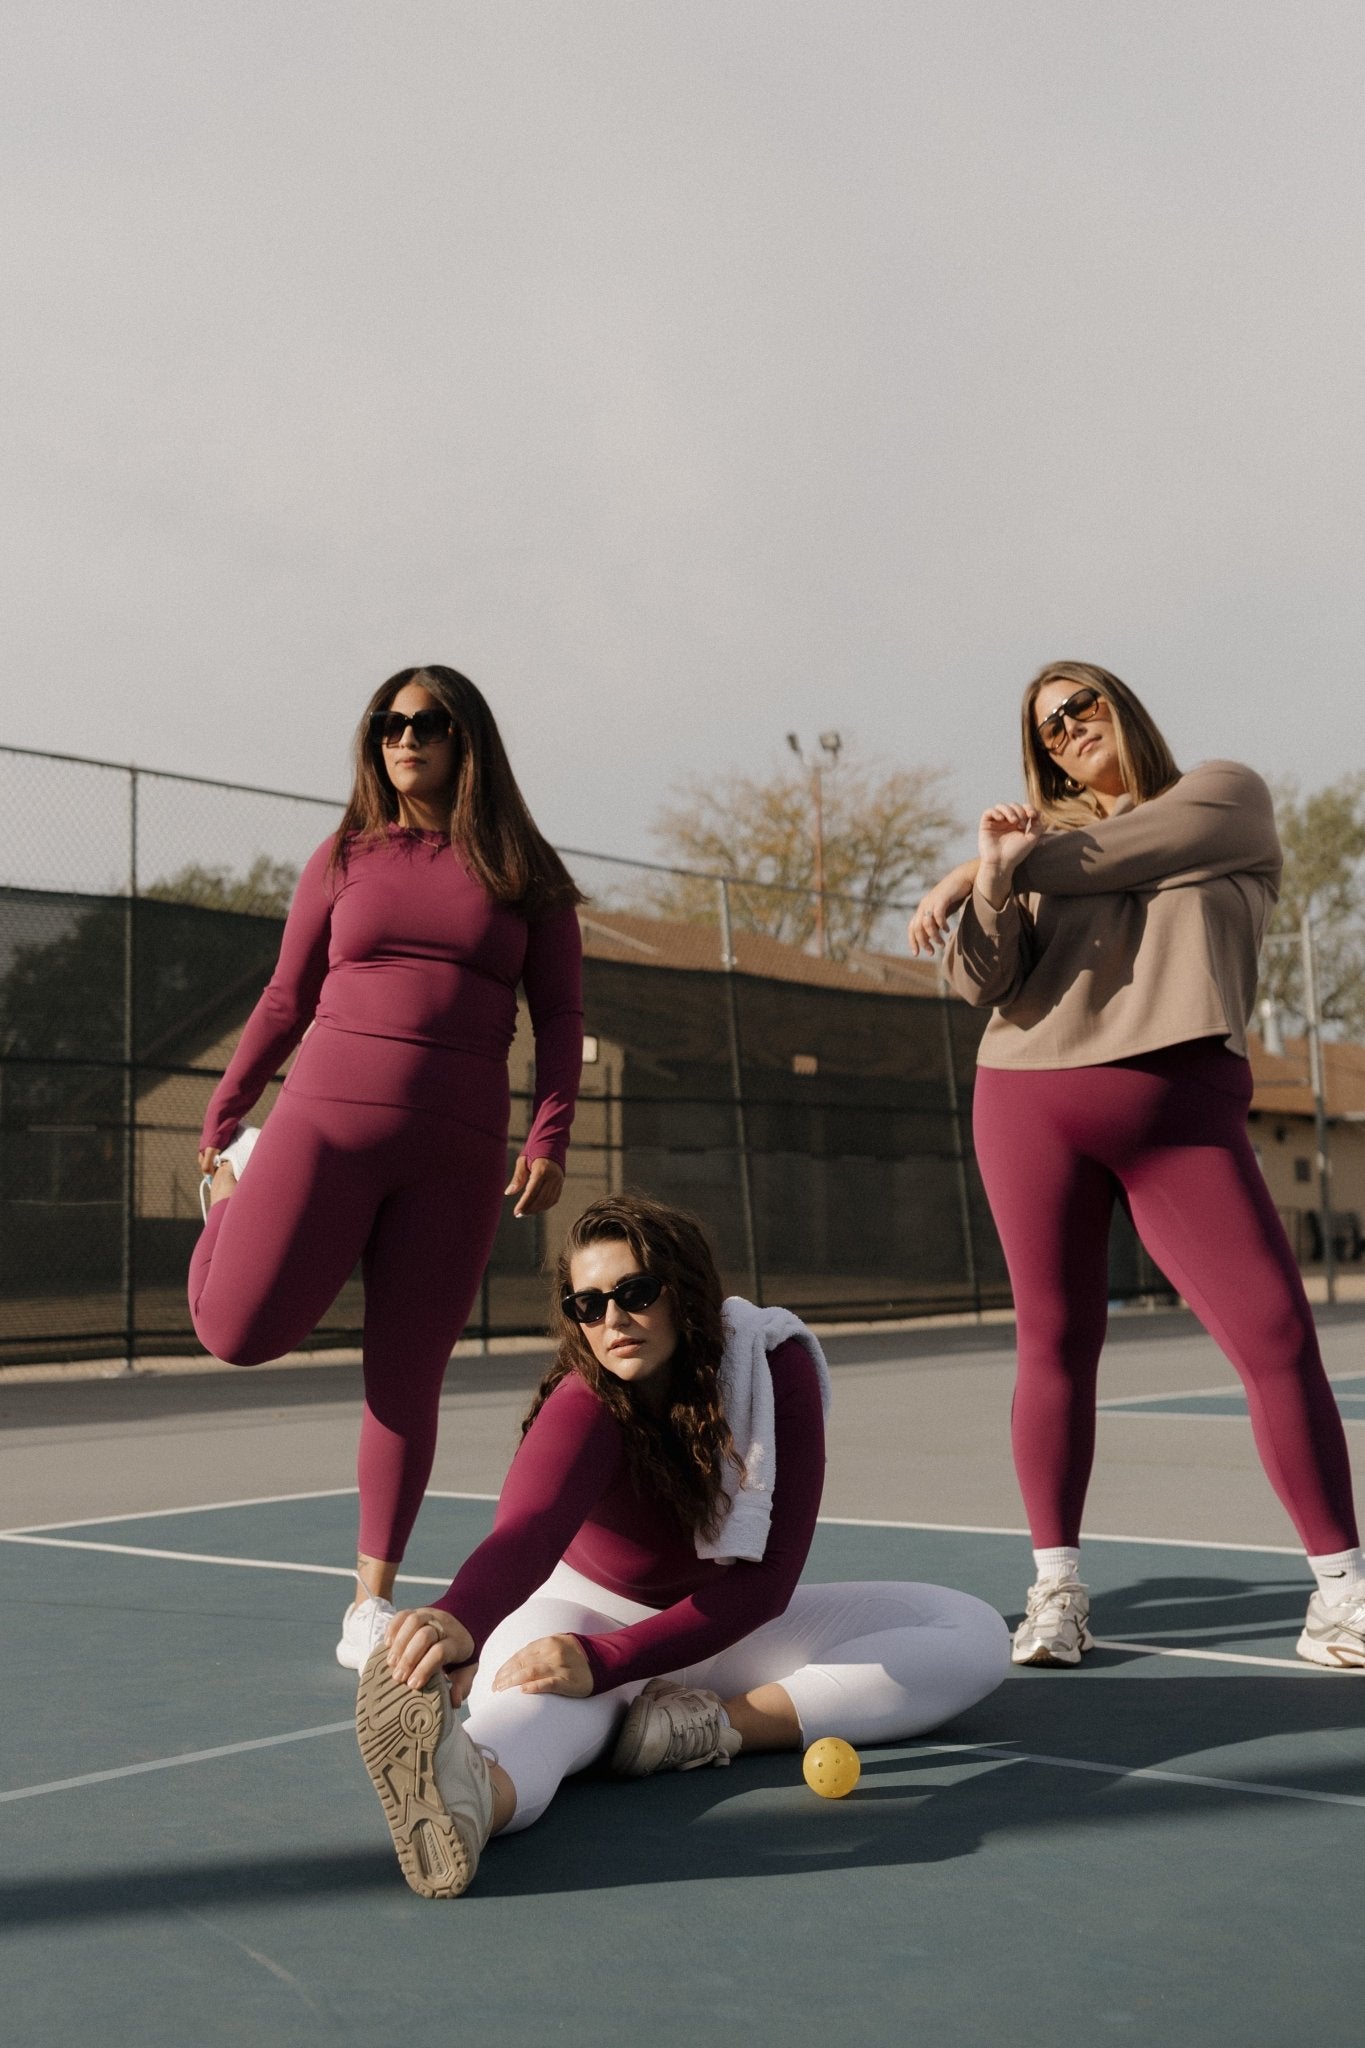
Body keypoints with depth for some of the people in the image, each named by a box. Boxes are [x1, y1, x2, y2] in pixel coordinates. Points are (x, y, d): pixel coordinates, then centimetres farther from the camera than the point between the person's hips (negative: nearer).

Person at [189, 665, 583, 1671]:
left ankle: (372, 1599, 15)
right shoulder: (344, 858, 11)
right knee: (237, 1332, -7)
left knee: (406, 1375, 2)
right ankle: (245, 1181, 26)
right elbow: (286, 1000, 13)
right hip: (327, 1118, 1)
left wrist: (550, 1137, -5)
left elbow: (560, 1014, 7)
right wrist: (221, 1119, 9)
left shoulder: (524, 872, 8)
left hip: (458, 1149, 0)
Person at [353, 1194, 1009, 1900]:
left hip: (722, 1626, 4)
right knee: (533, 1705, -40)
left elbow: (763, 1578, -25)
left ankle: (708, 1727, -30)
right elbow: (526, 1529, -48)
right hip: (583, 1610, -4)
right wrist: (459, 1620, -72)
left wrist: (603, 1660, -37)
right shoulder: (584, 1407, -26)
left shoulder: (779, 1368, -21)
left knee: (976, 1635, -14)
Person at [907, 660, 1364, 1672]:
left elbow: (1112, 857, -7)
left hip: (1181, 1107, -2)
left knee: (1282, 1339, -8)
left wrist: (982, 868, 3)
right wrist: (993, 885, -13)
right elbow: (979, 984, 4)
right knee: (1055, 1344, 3)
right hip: (1030, 1101, 2)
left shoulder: (1225, 795, 10)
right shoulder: (1039, 838, 16)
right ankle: (1056, 1589, 12)